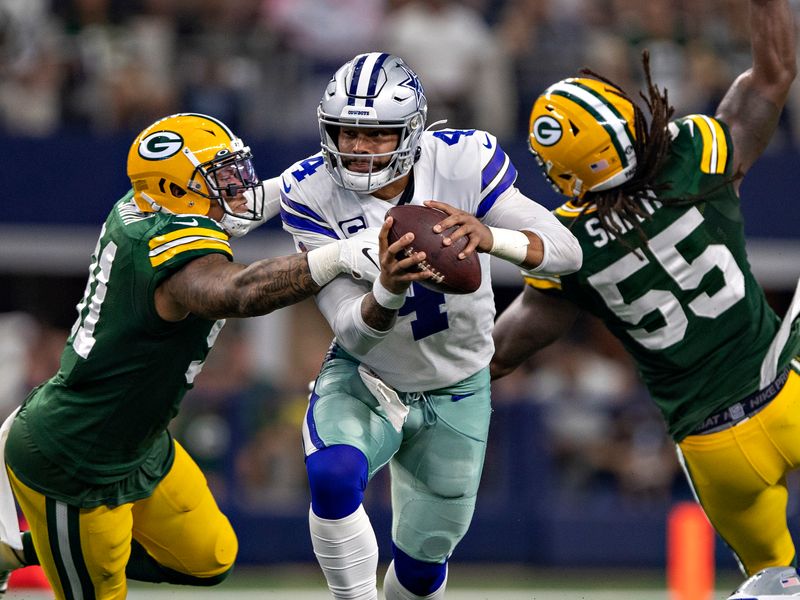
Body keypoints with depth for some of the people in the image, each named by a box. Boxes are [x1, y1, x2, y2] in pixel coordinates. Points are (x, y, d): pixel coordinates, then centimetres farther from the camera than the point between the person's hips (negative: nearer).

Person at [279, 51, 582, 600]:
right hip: (364, 376, -1)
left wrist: (490, 237, -49)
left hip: (454, 394, 1)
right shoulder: (312, 193, -22)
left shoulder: (462, 162, -22)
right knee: (334, 475, -34)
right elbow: (355, 330, -26)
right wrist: (388, 291, -50)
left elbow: (567, 251, -28)